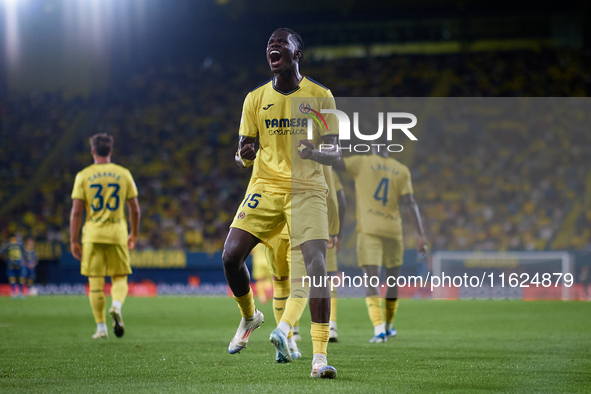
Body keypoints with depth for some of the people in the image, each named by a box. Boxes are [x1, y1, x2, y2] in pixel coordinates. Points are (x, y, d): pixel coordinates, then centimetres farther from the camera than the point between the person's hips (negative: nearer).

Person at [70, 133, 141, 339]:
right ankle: (117, 305, -20)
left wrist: (73, 240, 1)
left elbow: (77, 211, -4)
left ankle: (101, 327, 5)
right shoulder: (124, 174, 3)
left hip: (92, 235, -1)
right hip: (117, 233, 1)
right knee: (120, 278, 10)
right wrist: (134, 234, 19)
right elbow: (135, 209, 6)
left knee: (95, 282, 5)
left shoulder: (83, 176, 0)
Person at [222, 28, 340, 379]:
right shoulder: (256, 98, 8)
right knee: (231, 256, -11)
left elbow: (335, 155, 1)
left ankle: (320, 354, -17)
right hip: (266, 186, 3)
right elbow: (243, 153, 10)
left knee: (316, 263, -20)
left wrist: (314, 153, -22)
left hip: (307, 188, -3)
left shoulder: (320, 96, 1)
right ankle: (250, 316, 20)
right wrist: (243, 155, -15)